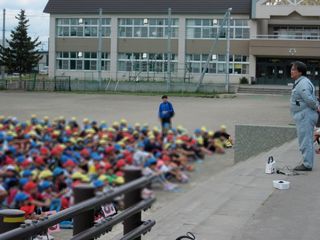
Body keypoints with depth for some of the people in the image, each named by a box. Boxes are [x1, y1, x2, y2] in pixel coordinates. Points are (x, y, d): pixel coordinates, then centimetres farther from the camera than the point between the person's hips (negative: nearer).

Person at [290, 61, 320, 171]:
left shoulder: (303, 84, -19)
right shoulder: (300, 83, 16)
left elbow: (309, 99, -26)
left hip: (305, 116, -11)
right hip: (304, 116, 11)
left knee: (305, 141, -6)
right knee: (307, 141, 16)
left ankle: (307, 165, -1)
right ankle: (307, 163, 23)